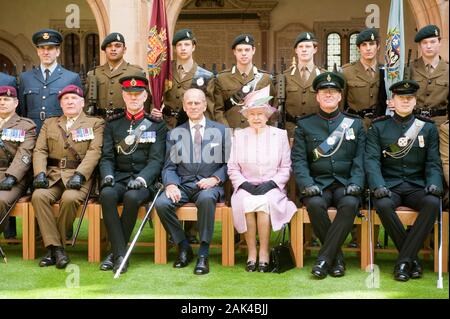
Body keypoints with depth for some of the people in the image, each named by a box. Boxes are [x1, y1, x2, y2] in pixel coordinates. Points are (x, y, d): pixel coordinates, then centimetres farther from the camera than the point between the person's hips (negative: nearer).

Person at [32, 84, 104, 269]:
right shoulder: (49, 123, 23)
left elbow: (94, 152, -2)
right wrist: (40, 173, -7)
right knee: (39, 196, -28)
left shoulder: (95, 123, 12)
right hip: (52, 174, 3)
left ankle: (55, 245, -15)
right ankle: (56, 248, -24)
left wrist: (79, 175, -17)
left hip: (79, 174, -3)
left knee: (70, 198, -34)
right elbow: (40, 150, 12)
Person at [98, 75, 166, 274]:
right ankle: (120, 254, -29)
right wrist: (107, 175, -12)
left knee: (132, 197, -35)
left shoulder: (157, 125, 8)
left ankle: (116, 252, -19)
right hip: (119, 178, 2)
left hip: (144, 181, -2)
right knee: (106, 194, -31)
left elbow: (156, 160, -1)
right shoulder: (113, 124, 16)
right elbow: (107, 157, 9)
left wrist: (141, 178, -19)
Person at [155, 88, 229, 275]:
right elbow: (169, 166, 10)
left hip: (209, 185, -2)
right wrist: (171, 184, -11)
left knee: (206, 198, -38)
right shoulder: (174, 134, 16)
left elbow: (228, 163, 8)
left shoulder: (221, 131, 12)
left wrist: (215, 179, -11)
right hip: (182, 185, 2)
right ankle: (183, 247, -6)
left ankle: (203, 254, -26)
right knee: (161, 203, -28)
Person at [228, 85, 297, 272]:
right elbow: (232, 168, 7)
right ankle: (251, 252, -21)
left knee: (265, 202, -32)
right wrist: (245, 184, -10)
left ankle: (264, 253, -21)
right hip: (246, 188, 1)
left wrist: (271, 183, -10)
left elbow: (285, 168, 5)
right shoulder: (239, 136, 11)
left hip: (272, 188, -1)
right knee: (246, 203, -31)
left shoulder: (280, 135, 8)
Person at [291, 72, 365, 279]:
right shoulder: (304, 125, 11)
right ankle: (337, 257, -15)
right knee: (315, 204, -33)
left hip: (345, 184, 0)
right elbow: (298, 160, 3)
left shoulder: (355, 124, 13)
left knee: (350, 204, -33)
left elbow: (360, 159, 6)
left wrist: (355, 184, -11)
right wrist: (307, 184, -14)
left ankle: (324, 258, -24)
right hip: (317, 184, 0)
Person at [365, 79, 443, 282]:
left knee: (433, 203, -32)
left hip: (417, 186, 1)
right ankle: (412, 257, -17)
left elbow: (433, 162, 6)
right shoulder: (378, 127, 7)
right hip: (389, 186, -1)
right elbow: (372, 160, -4)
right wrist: (378, 186, -21)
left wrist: (434, 183, -14)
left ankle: (403, 261, -25)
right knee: (383, 205, -35)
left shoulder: (428, 127, 11)